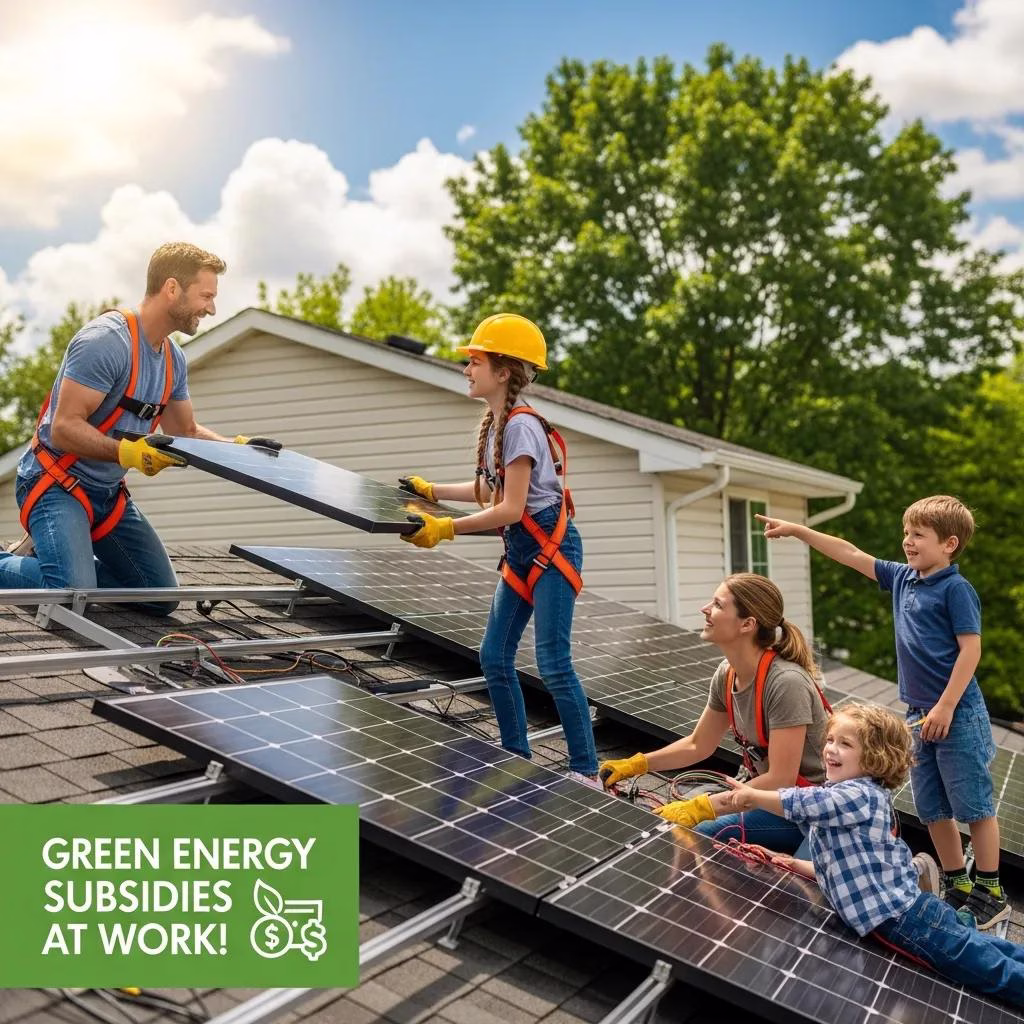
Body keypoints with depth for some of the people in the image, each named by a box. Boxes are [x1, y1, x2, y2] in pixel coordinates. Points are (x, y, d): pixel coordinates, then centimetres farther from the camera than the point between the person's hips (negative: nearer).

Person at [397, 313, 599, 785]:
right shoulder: (492, 425, 9)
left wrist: (446, 529, -23)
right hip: (521, 551, 9)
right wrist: (431, 490, 19)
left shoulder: (521, 425, -19)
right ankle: (518, 758, 22)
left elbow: (510, 508, -22)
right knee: (494, 657, 10)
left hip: (551, 548, -9)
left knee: (553, 663, -9)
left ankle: (587, 773, 1)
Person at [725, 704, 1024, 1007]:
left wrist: (752, 795, -8)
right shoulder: (844, 799, 14)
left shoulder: (860, 795, -17)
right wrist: (800, 866, 11)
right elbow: (848, 862, 22)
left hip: (905, 920, -10)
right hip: (903, 910, 10)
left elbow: (800, 803, -23)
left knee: (997, 970, -3)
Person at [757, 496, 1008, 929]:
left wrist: (945, 707, -18)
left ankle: (990, 894, 15)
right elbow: (851, 554, 13)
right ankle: (958, 888, 25)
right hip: (920, 715, 8)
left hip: (957, 715, -7)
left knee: (973, 806, 3)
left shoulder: (956, 589, -12)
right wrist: (797, 530, 10)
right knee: (932, 809, 12)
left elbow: (970, 649, -15)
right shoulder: (902, 578, 9)